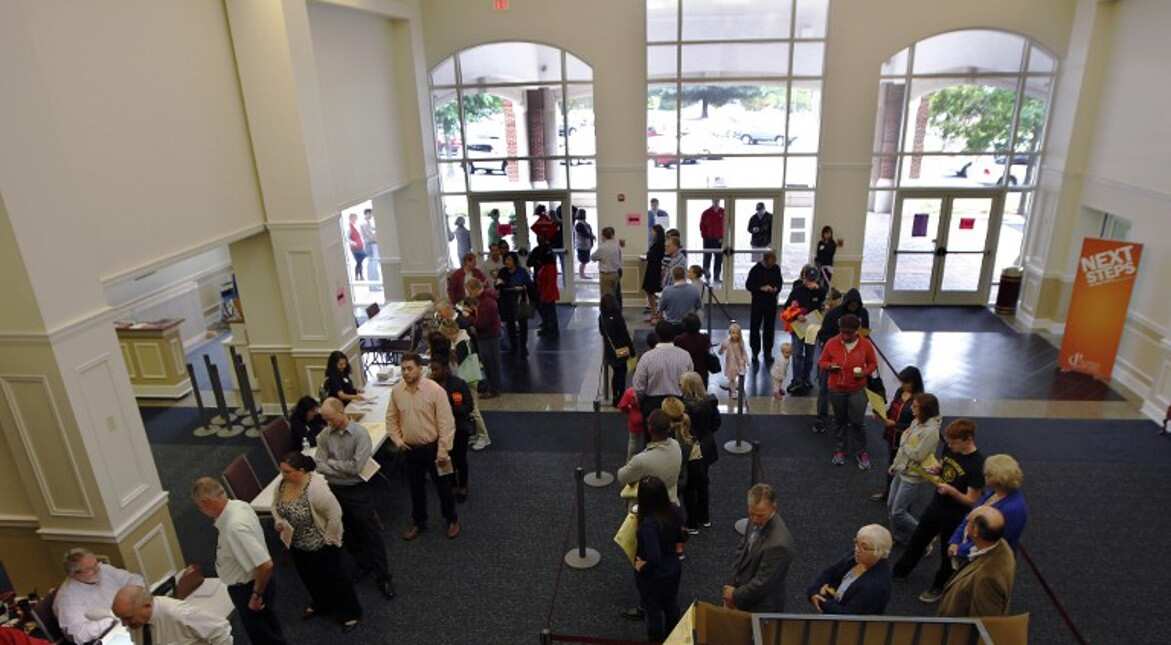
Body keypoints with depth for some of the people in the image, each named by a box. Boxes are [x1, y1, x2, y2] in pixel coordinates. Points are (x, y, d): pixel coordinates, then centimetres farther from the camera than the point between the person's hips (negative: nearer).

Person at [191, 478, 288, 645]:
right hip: (254, 581, 8)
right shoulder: (238, 505, -8)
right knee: (269, 628, 29)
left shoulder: (234, 526, -36)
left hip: (247, 588, -8)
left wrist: (257, 594, -23)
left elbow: (265, 565, -37)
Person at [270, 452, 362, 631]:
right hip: (297, 544, 7)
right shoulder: (282, 483, -10)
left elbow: (335, 514, -27)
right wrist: (278, 521, -8)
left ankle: (349, 613, 27)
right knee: (309, 578, 25)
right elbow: (275, 505, 9)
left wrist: (329, 538, -18)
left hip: (320, 545, -7)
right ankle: (321, 604, 49)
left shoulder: (316, 488, -33)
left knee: (333, 578, 9)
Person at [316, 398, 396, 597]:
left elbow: (356, 467, -22)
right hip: (336, 490, 4)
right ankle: (362, 564, 40)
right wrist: (343, 468, -20)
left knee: (371, 533, 3)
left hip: (359, 490, -4)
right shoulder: (324, 436, -4)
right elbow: (320, 466, -7)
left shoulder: (360, 433, -17)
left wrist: (331, 464, -13)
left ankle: (383, 577, 15)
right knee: (349, 532, 19)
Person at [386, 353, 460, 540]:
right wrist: (397, 440, -2)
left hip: (433, 447, -4)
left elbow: (446, 423, -17)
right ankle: (418, 522, 38)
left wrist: (443, 451, -17)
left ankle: (452, 520, 32)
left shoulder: (435, 390, -20)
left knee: (443, 486, 11)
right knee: (416, 488, 19)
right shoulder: (396, 391, -5)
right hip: (411, 449, 4)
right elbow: (391, 418, 10)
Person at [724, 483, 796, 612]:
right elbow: (742, 550, 6)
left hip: (761, 609, -6)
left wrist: (735, 595, -11)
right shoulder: (756, 521, -9)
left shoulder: (778, 544, -32)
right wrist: (731, 584, 0)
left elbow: (762, 583, -24)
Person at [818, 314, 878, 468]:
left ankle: (862, 452, 20)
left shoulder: (866, 344, -9)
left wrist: (865, 372, -17)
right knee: (840, 421, 16)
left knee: (857, 422, 1)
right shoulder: (831, 343, -9)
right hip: (836, 389, 1)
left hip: (858, 390, -1)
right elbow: (822, 362, 2)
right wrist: (830, 366, -20)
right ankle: (840, 450, 31)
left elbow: (873, 363, 3)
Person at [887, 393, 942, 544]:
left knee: (898, 512, -2)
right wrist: (895, 464, 16)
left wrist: (904, 440, -14)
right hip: (901, 471, 9)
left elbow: (917, 455, -25)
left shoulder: (931, 431, -26)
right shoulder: (916, 422, 1)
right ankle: (899, 537, 35)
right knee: (891, 505, 17)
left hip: (914, 477, -9)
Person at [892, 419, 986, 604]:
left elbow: (971, 500, -23)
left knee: (947, 554, 16)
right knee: (917, 540, 22)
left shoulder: (977, 464, -27)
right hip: (935, 506, 7)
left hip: (955, 517, -6)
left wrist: (951, 490, -38)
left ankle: (938, 588, 39)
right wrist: (935, 470, -10)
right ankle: (900, 571, 43)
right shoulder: (950, 449, -8)